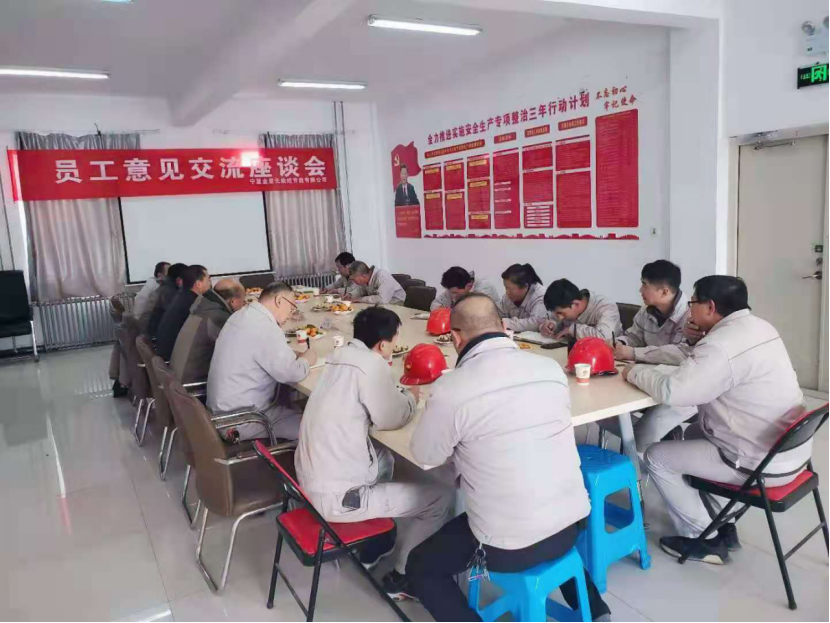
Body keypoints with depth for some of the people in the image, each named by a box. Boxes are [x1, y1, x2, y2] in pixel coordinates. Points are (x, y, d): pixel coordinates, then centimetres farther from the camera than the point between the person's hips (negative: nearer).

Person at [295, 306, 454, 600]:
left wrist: (398, 394, 11)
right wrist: (410, 397, 12)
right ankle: (401, 578, 19)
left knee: (384, 458, 33)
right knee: (442, 497, 2)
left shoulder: (343, 356, 4)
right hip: (337, 497, -9)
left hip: (312, 480, 9)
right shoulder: (372, 365, -20)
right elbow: (391, 420, -6)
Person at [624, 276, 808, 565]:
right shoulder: (758, 327, 6)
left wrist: (635, 372, -10)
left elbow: (671, 391, -29)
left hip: (764, 464, -9)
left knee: (657, 457, 2)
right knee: (694, 433, 29)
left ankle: (703, 539, 14)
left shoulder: (722, 345, -25)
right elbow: (698, 365, 16)